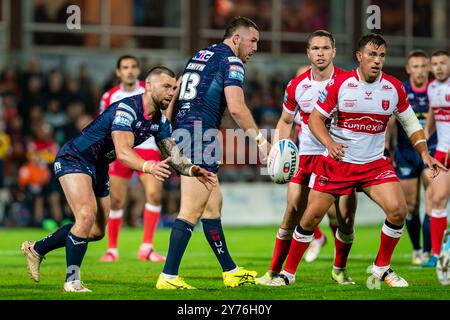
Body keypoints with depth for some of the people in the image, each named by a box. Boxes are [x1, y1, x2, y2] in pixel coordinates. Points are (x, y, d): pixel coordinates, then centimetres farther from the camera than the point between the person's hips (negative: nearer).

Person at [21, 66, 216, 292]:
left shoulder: (160, 122, -3)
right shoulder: (126, 109, -30)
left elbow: (173, 157, -3)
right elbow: (123, 151, -42)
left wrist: (194, 171, -23)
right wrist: (148, 167, -60)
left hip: (99, 168, 9)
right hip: (73, 159, -9)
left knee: (97, 231, 14)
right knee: (87, 215, -27)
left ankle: (37, 249, 32)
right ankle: (72, 280, -16)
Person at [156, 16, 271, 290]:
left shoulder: (199, 57, 22)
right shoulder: (231, 62, -5)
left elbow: (174, 98, 23)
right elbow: (236, 107, -17)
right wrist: (259, 139, -10)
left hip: (181, 131, 10)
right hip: (200, 133, -10)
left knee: (213, 203, 15)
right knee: (192, 210, -10)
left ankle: (232, 272, 21)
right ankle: (168, 277, -14)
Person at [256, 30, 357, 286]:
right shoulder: (297, 86, -2)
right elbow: (286, 121, 12)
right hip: (307, 154, 1)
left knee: (346, 216, -6)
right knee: (293, 212, -5)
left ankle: (340, 270, 17)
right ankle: (274, 272, 5)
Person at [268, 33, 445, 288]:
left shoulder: (394, 88, -2)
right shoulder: (339, 84, -10)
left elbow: (411, 123, 9)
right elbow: (316, 118, -6)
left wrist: (424, 154, -3)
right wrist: (330, 144, -24)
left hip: (375, 162, 2)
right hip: (337, 161, -2)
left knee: (398, 210, -17)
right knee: (311, 216, -2)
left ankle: (382, 268, 3)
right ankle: (288, 273, 15)